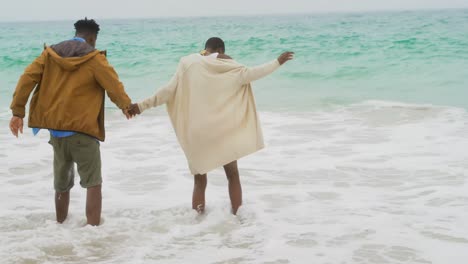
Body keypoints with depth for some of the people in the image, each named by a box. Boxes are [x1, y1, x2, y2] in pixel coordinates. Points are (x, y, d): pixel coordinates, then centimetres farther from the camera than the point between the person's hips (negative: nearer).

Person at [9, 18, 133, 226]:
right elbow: (114, 87, -7)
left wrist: (18, 112, 0)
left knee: (62, 185, 20)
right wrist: (125, 105, 14)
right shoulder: (94, 58, -6)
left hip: (56, 130, 5)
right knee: (93, 184, 1)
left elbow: (27, 79, -1)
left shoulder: (50, 53, 7)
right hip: (82, 131, -5)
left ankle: (61, 227, 32)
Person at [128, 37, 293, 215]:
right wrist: (278, 62, 2)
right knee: (233, 176, 13)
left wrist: (142, 105, 4)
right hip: (222, 130, -1)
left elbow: (170, 90, -2)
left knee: (200, 180, 12)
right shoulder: (226, 65, -3)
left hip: (197, 132, 1)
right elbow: (248, 75, -8)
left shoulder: (188, 63, 1)